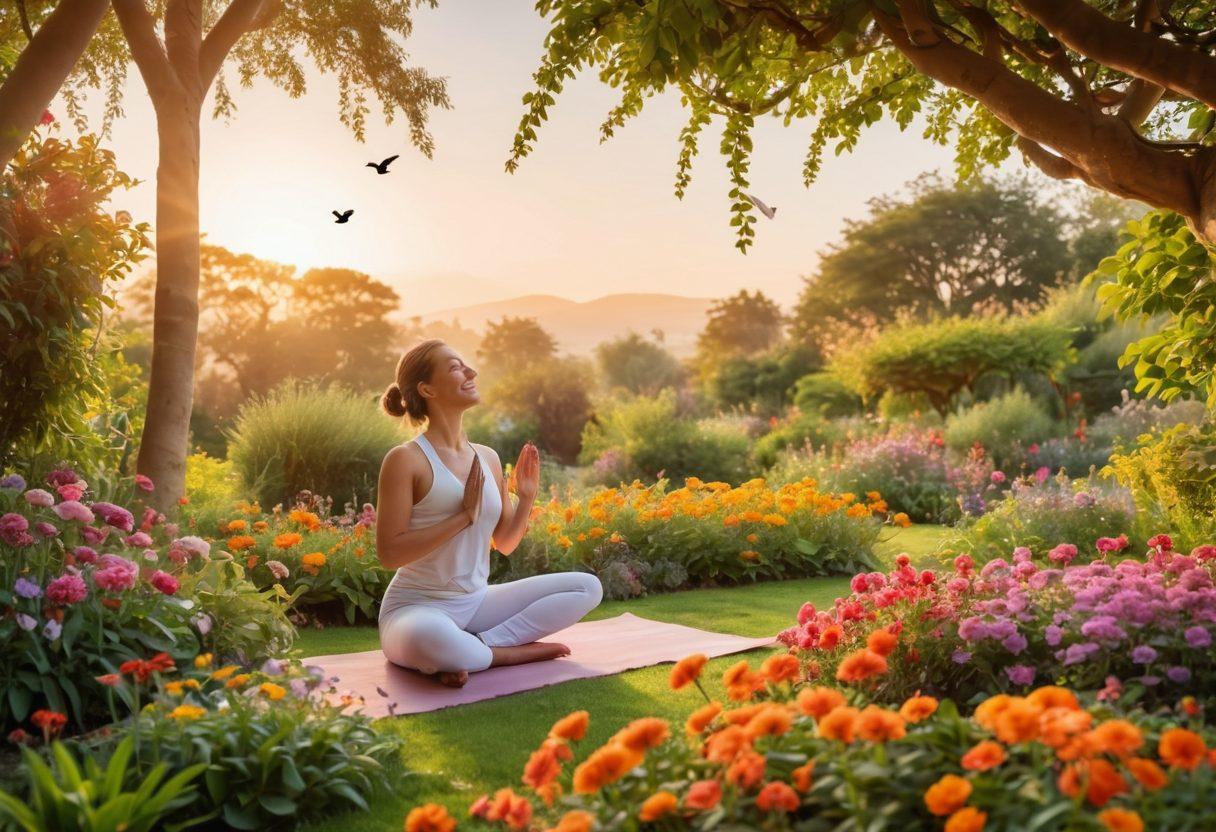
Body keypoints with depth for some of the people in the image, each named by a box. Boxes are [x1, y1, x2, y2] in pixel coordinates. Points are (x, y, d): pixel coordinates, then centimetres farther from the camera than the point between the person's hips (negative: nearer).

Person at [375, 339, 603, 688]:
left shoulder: (488, 458, 6)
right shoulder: (406, 459, -13)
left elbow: (505, 544, 13)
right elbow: (388, 553, -18)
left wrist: (527, 497, -4)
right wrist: (463, 515, -21)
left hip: (476, 603, 7)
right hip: (417, 608, -7)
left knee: (587, 587, -2)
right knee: (427, 638, -43)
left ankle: (479, 646, -12)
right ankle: (513, 652, -13)